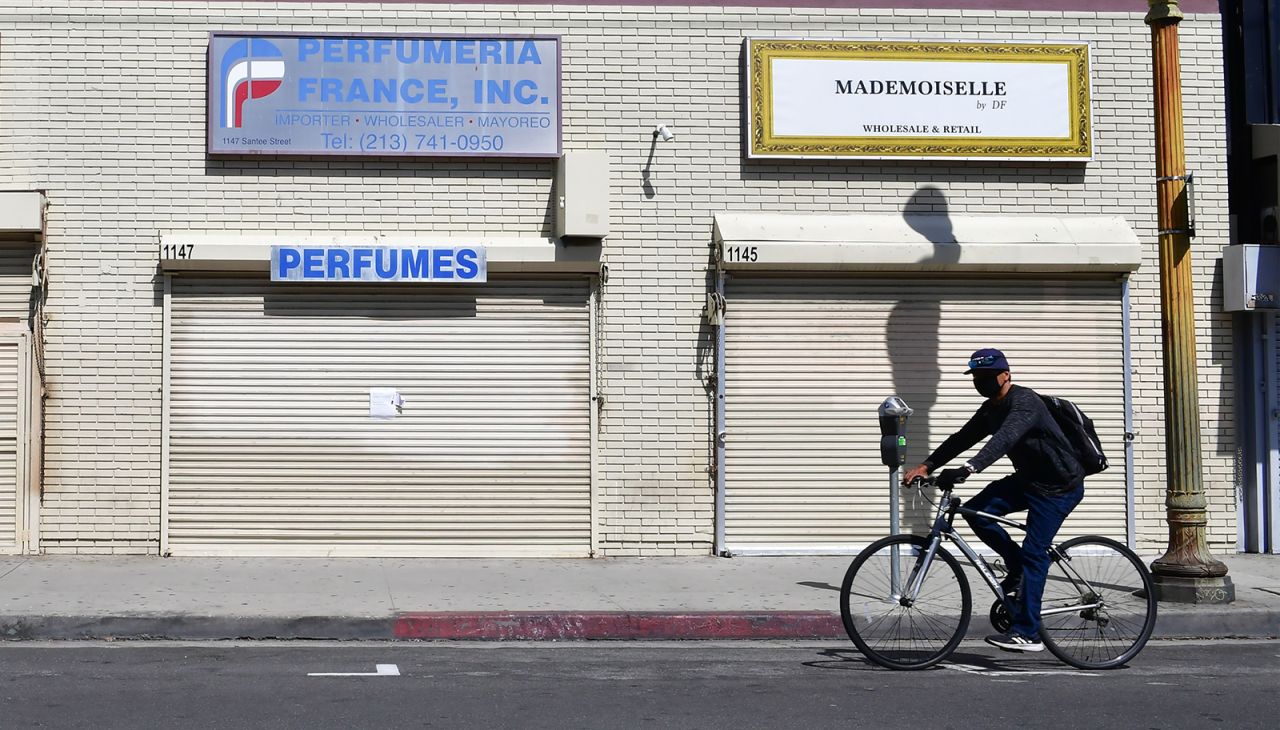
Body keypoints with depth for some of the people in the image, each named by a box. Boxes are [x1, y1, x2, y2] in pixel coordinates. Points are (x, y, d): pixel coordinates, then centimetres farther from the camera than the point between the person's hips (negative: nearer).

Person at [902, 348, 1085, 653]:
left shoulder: (1024, 402, -24)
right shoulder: (990, 409, 5)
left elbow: (1004, 439, -40)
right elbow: (962, 438, 4)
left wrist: (968, 469, -52)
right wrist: (926, 465, -9)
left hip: (1059, 487, -9)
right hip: (1028, 478, 9)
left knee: (1033, 554, -12)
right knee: (976, 511, -9)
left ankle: (1027, 633, -9)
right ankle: (1018, 568, 9)